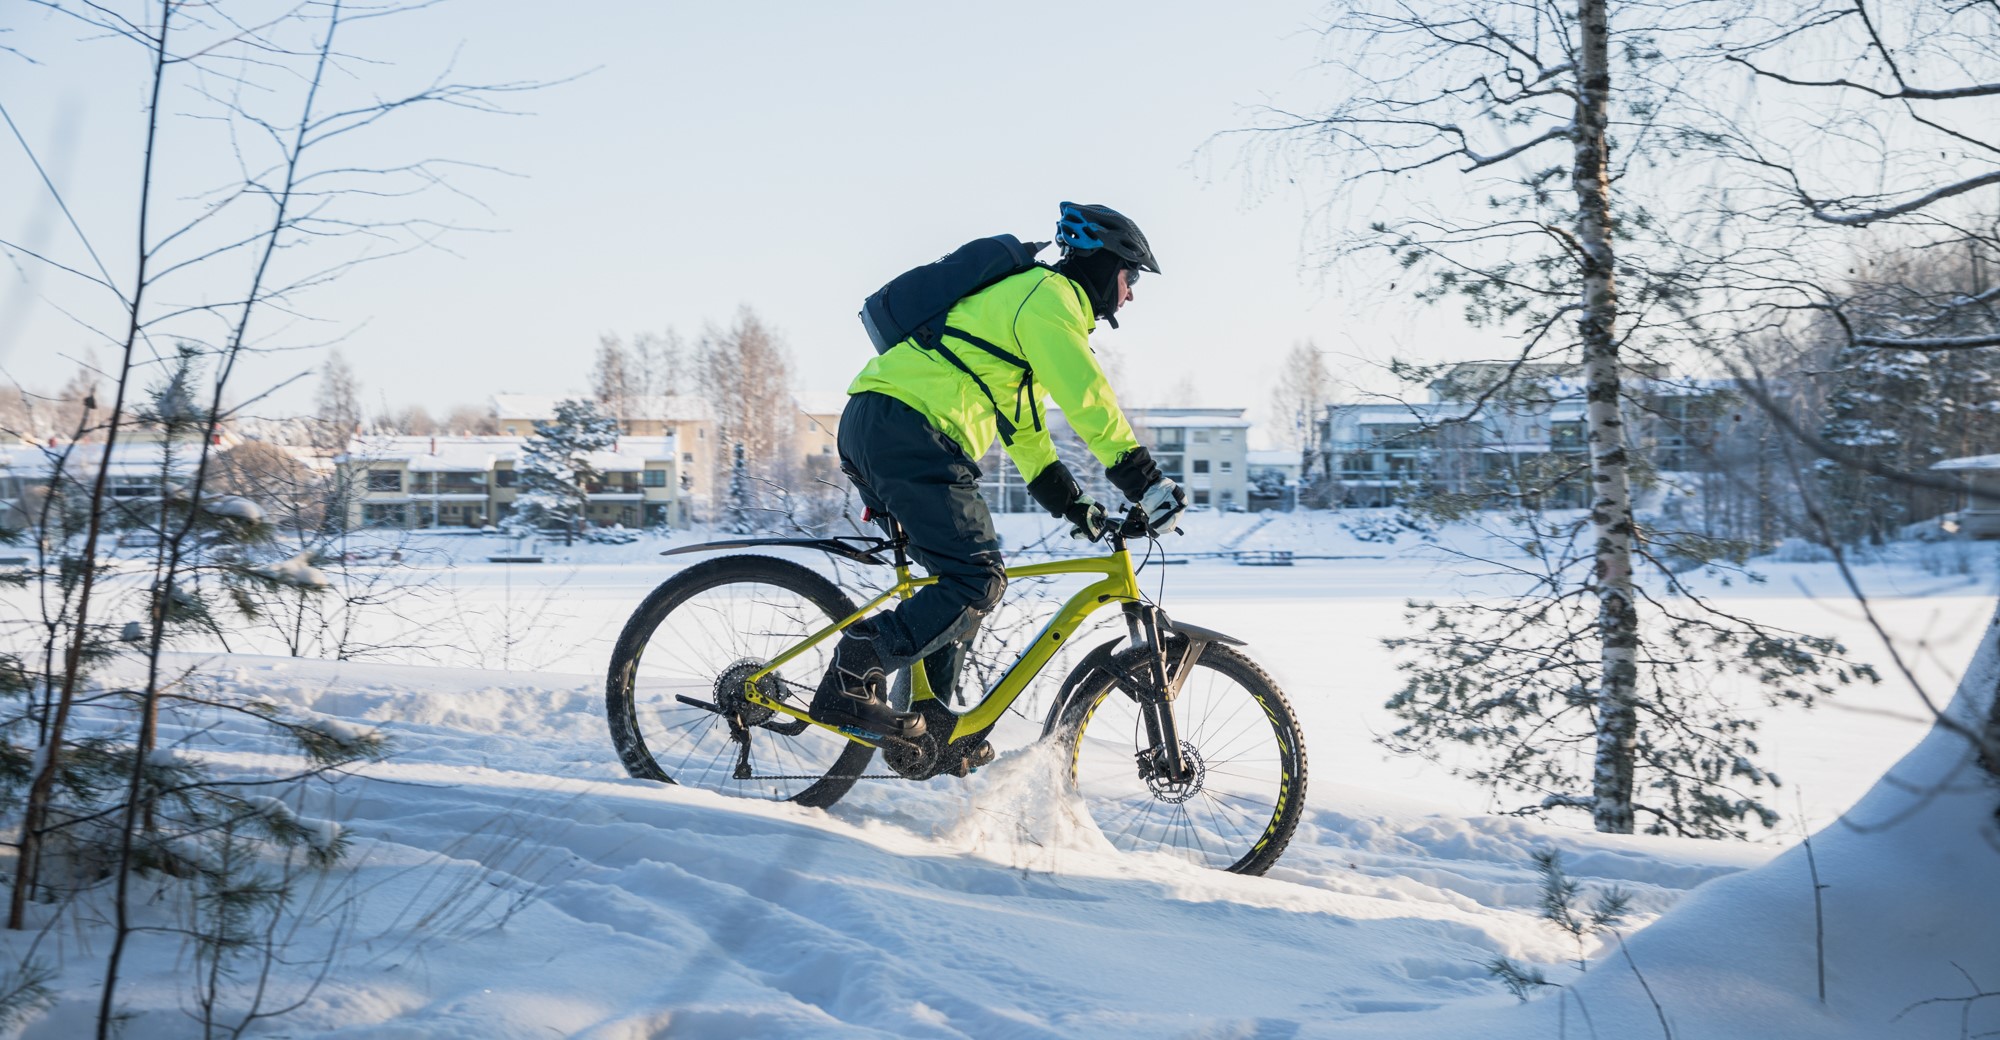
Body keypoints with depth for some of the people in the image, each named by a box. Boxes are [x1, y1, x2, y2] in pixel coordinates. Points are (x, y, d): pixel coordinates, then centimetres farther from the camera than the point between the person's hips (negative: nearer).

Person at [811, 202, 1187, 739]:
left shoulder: (1022, 299, 30)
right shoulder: (1049, 295, -2)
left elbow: (1024, 429, 32)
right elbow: (1088, 400, -15)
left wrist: (1074, 504, 26)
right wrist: (1149, 483, -14)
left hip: (871, 430, 11)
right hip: (906, 428, -11)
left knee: (958, 581, 15)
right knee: (978, 580, -15)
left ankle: (931, 729, 17)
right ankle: (849, 684, -15)